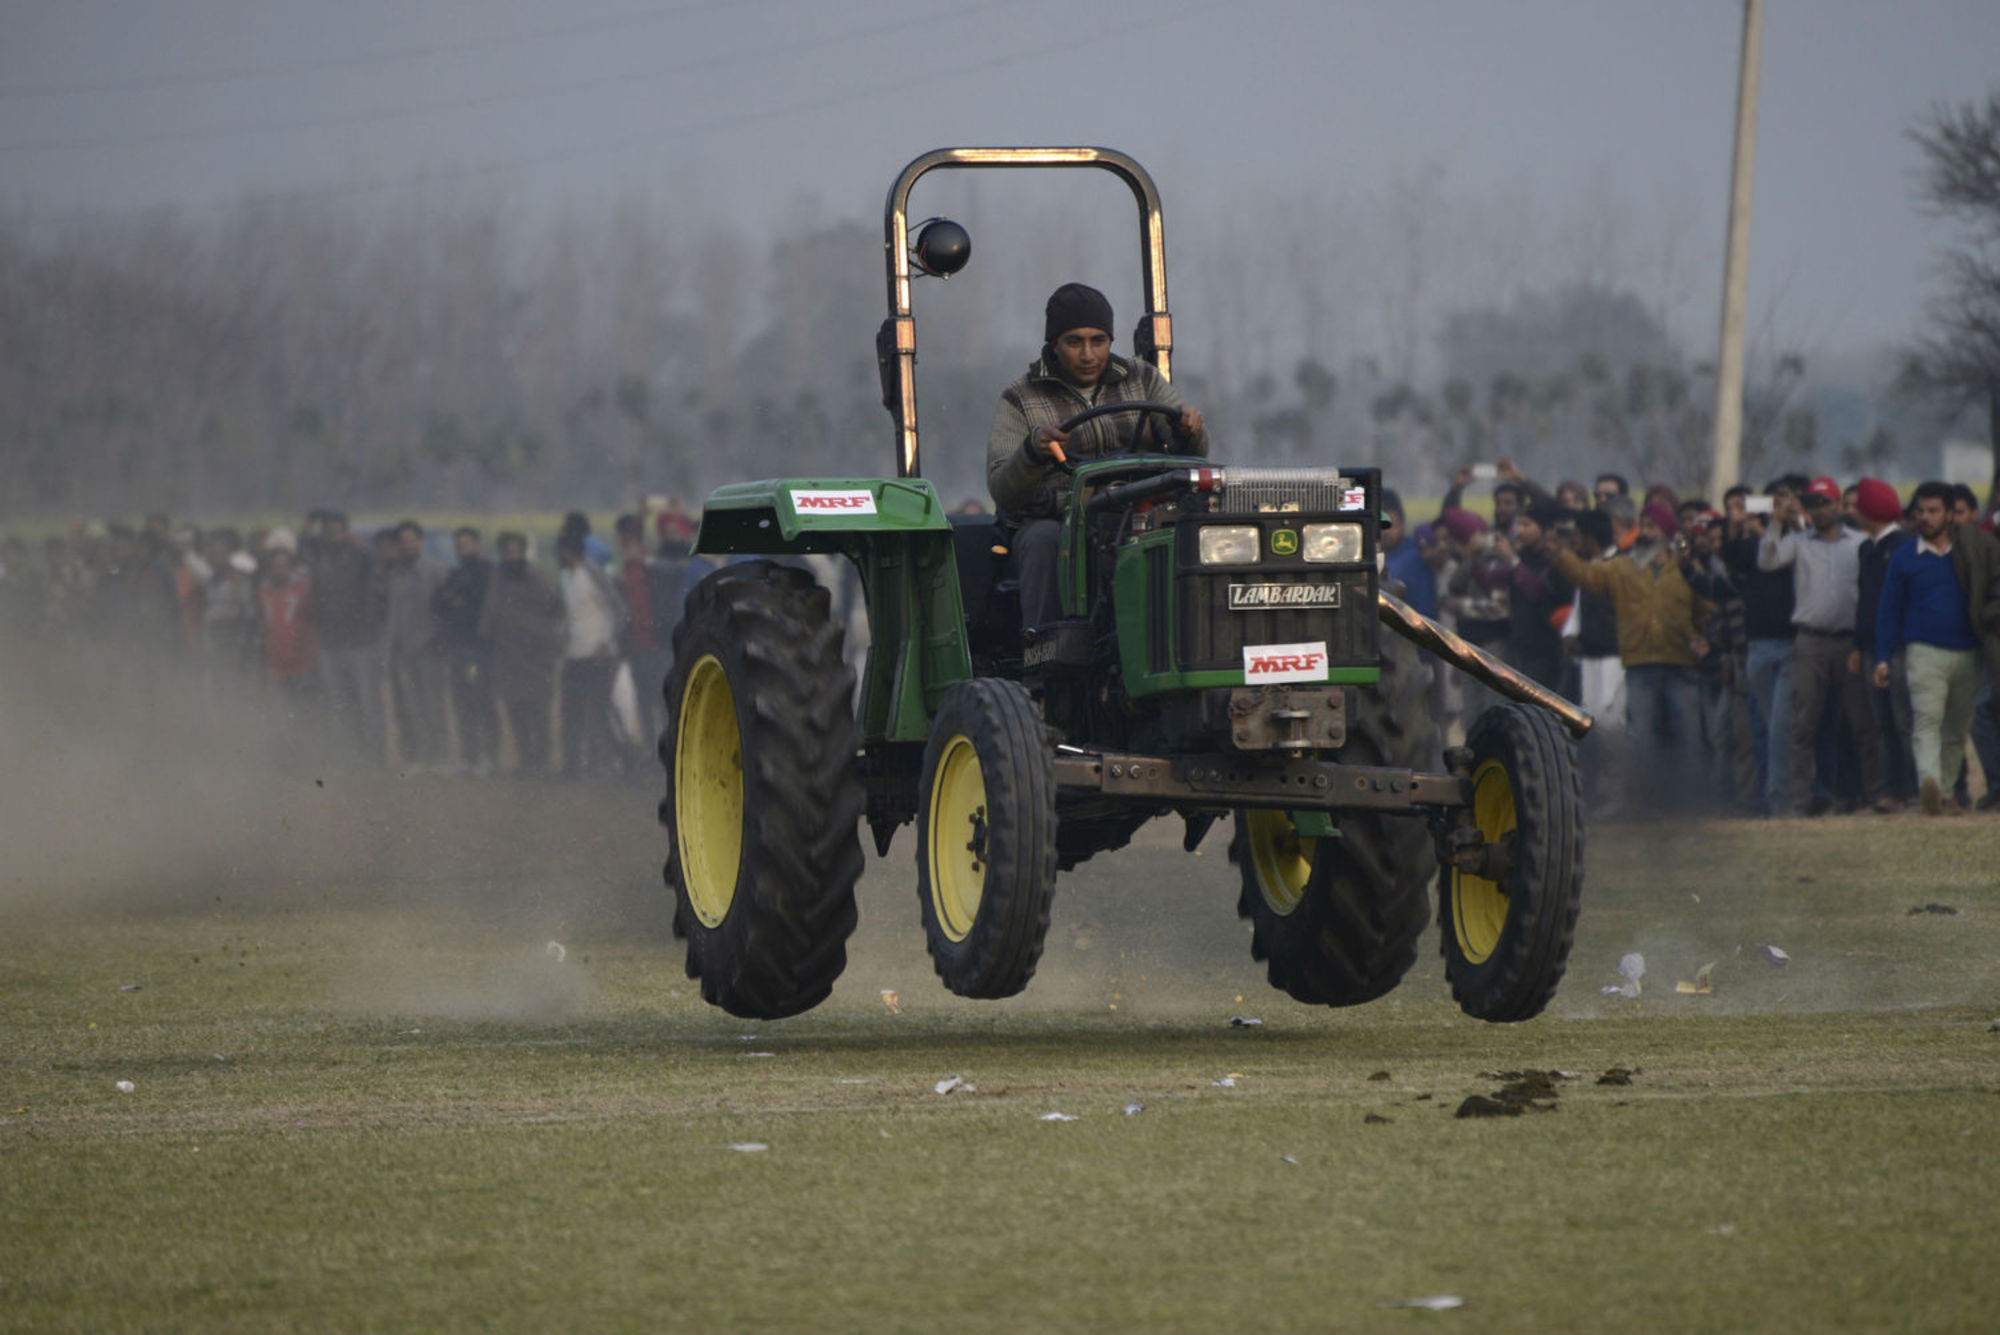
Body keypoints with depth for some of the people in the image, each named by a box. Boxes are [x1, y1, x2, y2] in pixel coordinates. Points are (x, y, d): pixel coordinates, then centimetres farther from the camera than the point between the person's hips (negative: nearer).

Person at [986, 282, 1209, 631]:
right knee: (1046, 541, -36)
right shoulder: (1019, 402, 6)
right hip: (1053, 520, -1)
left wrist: (1189, 428, -19)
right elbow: (1003, 491, -7)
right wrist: (1033, 450, -29)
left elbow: (1193, 452, 6)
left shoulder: (1142, 380, 14)